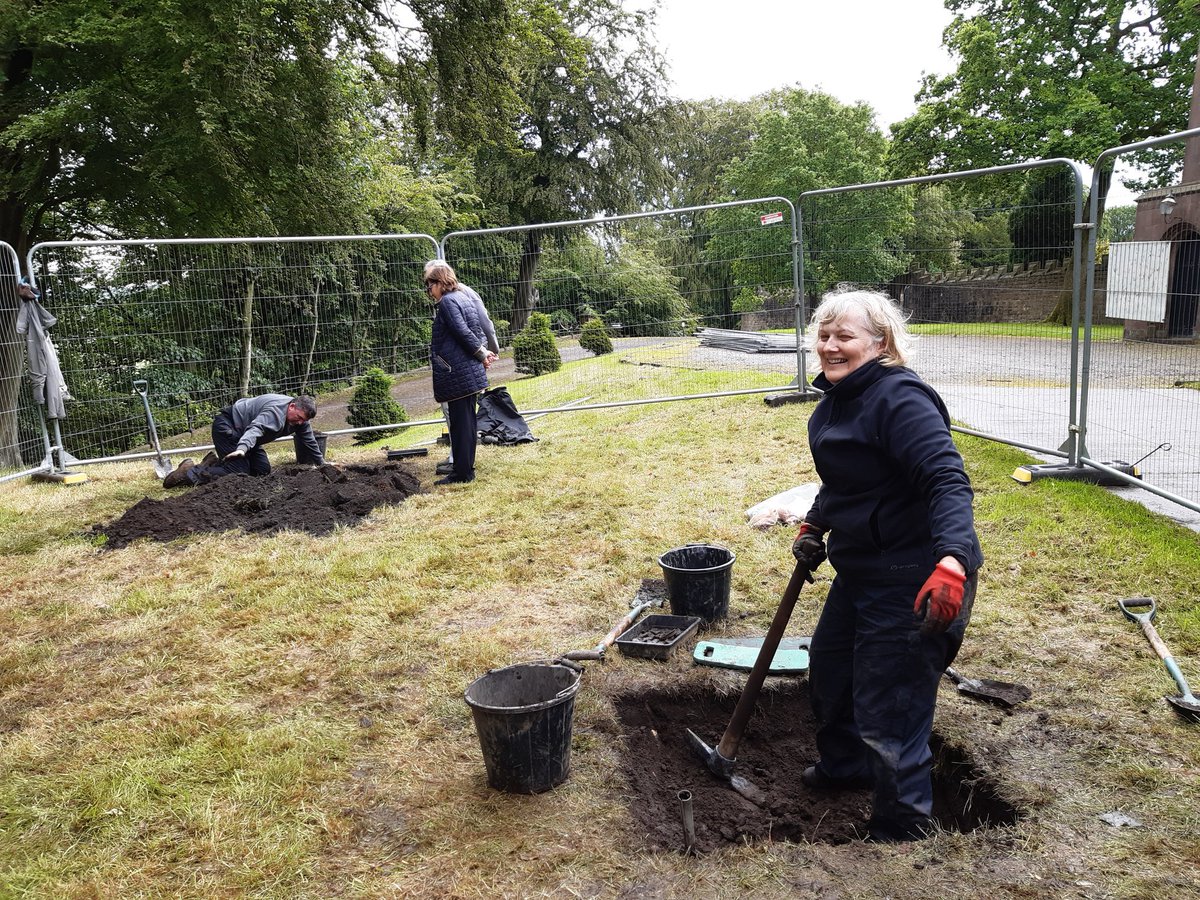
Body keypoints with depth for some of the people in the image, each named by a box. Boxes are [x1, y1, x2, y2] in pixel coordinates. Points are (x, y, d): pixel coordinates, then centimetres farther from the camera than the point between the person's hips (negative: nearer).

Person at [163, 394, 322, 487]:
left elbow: (311, 443, 10)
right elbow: (256, 428, -45)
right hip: (227, 426, -10)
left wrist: (322, 465, 16)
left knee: (263, 470, -2)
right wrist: (242, 449, -60)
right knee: (238, 472, -21)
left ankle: (216, 463, 12)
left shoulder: (300, 415, -2)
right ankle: (190, 473, -11)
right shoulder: (276, 410, -30)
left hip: (241, 434, 10)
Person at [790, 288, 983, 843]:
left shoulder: (900, 398, -23)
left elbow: (948, 482, -32)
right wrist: (813, 526, 15)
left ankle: (903, 830, 20)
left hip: (912, 581, -10)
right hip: (861, 569, 11)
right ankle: (843, 765, 53)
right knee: (828, 670, 27)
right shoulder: (838, 399, 8)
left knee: (888, 714, -2)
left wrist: (952, 561, -44)